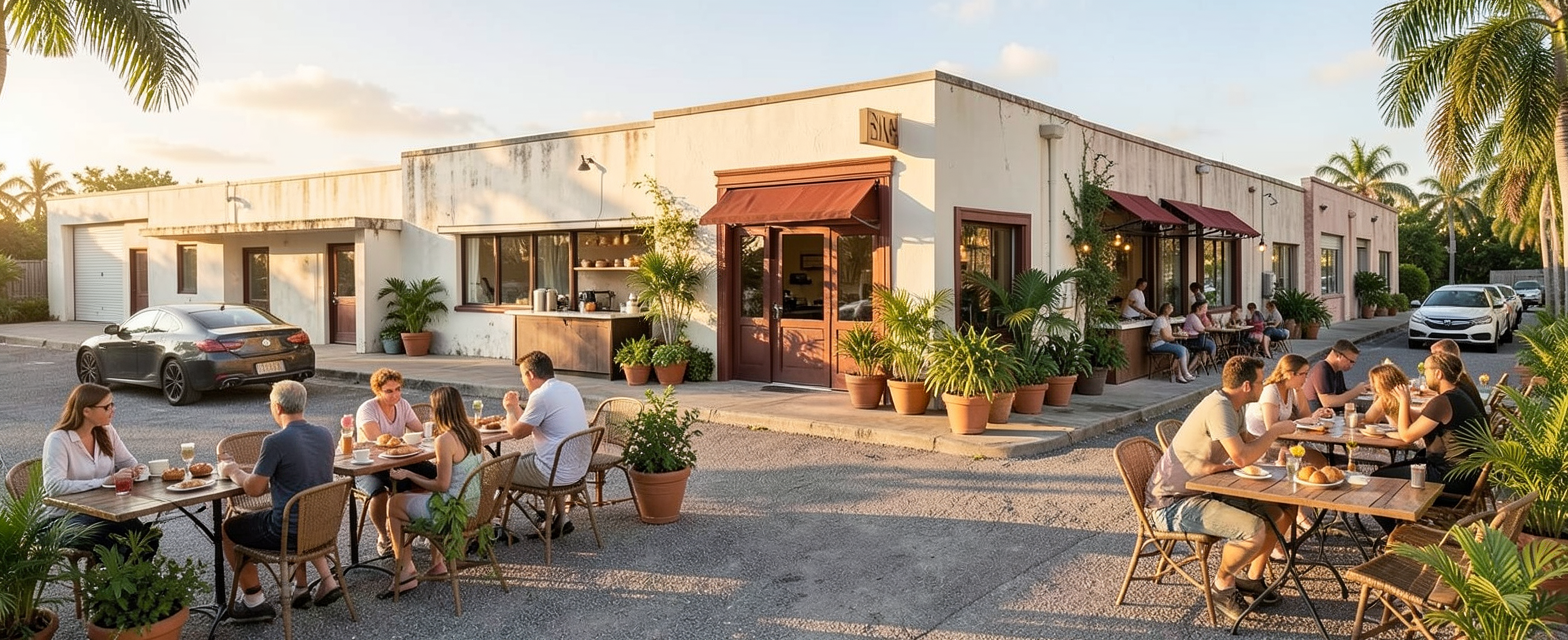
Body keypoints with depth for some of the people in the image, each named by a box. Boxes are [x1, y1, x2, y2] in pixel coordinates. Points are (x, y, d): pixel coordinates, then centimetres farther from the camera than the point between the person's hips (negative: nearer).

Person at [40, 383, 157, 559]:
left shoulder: (107, 432, 6)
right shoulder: (58, 439, -14)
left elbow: (130, 464, 15)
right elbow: (54, 486, -26)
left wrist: (138, 470, -11)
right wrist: (107, 481, -30)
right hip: (64, 517, -5)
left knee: (148, 539, -22)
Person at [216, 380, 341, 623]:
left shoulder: (275, 442, -19)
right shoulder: (325, 435, 1)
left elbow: (254, 489, -11)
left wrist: (233, 471, 8)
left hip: (287, 532, -6)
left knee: (228, 528, 18)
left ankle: (255, 601, 20)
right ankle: (327, 579, 24)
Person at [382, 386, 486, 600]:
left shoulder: (445, 440, -22)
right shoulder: (474, 433, 2)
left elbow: (442, 486, -18)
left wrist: (408, 475, -8)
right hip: (476, 506, 8)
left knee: (394, 505, 12)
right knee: (419, 494, 32)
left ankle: (406, 573, 14)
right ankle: (438, 562, 32)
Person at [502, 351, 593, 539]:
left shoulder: (541, 396, -18)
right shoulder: (569, 388, 10)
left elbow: (516, 432, -8)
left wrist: (510, 410, 10)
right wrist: (516, 408, 21)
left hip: (559, 473, -9)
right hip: (580, 468, 9)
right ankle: (561, 519, 32)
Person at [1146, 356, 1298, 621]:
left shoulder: (1231, 406, 9)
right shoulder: (1218, 407, -23)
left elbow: (1245, 441, 25)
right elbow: (1242, 458, -29)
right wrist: (1275, 430, -14)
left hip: (1205, 491, 10)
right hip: (1174, 504, -10)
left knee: (1282, 512, 7)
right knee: (1254, 529, -27)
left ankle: (1251, 578, 23)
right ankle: (1223, 583, 2)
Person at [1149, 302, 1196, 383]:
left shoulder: (1167, 319, 17)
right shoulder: (1161, 319, -14)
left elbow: (1168, 335, 16)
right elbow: (1165, 337, -19)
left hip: (1164, 343, 10)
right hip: (1157, 345, -10)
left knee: (1184, 349, -8)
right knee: (1181, 350, -20)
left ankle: (1179, 376, -11)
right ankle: (1186, 375, -11)